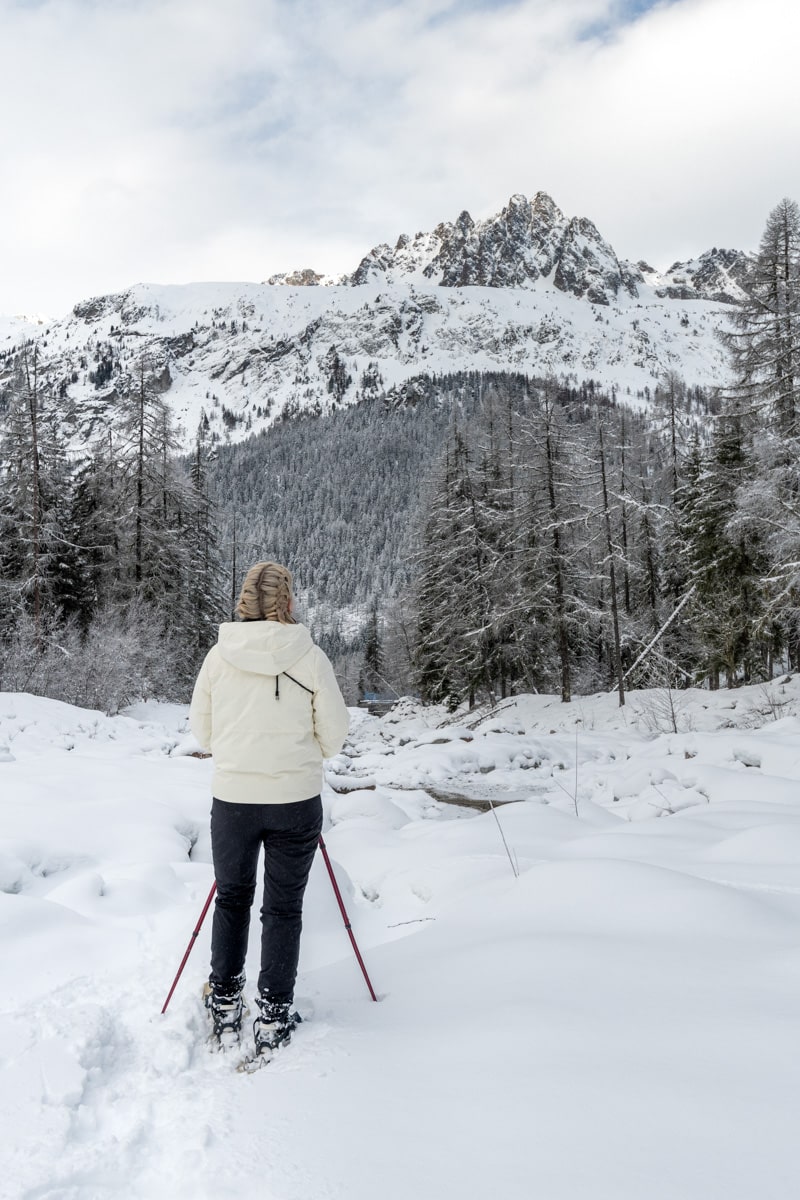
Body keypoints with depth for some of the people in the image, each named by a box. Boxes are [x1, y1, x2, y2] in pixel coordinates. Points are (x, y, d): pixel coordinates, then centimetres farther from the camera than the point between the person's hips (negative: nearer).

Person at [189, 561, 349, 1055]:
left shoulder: (219, 655, -5)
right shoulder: (311, 657, -11)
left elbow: (201, 729, 4)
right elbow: (334, 735, -5)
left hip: (232, 798, 2)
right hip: (296, 801, -2)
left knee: (231, 899, 21)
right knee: (284, 908, 13)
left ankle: (225, 1008, 31)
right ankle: (274, 1017, 20)